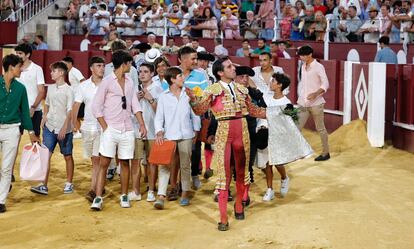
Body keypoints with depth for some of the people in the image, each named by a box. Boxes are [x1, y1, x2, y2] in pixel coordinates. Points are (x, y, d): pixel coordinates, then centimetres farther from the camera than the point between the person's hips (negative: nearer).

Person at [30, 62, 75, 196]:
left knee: (68, 156, 8)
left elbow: (70, 111, -12)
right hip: (49, 127, 5)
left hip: (64, 129, -5)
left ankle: (69, 184, 21)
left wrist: (64, 128, -18)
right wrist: (45, 116, 4)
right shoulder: (50, 88, 8)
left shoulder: (68, 90, -9)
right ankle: (44, 185, -2)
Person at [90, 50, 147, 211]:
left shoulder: (130, 82, 12)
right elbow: (96, 107, -5)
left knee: (125, 162, 9)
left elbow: (135, 105, 13)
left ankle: (124, 196, 19)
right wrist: (105, 127, -10)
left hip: (127, 130, 5)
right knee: (104, 163, -6)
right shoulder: (107, 81, -4)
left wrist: (142, 124, 3)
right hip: (111, 129, -5)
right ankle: (98, 198, -4)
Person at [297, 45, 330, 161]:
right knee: (297, 127, 0)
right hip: (303, 103, 6)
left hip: (315, 103, -6)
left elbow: (326, 84, -15)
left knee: (320, 128, 5)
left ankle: (326, 153, 16)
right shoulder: (303, 66, 11)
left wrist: (316, 93, -30)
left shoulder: (318, 67, -10)